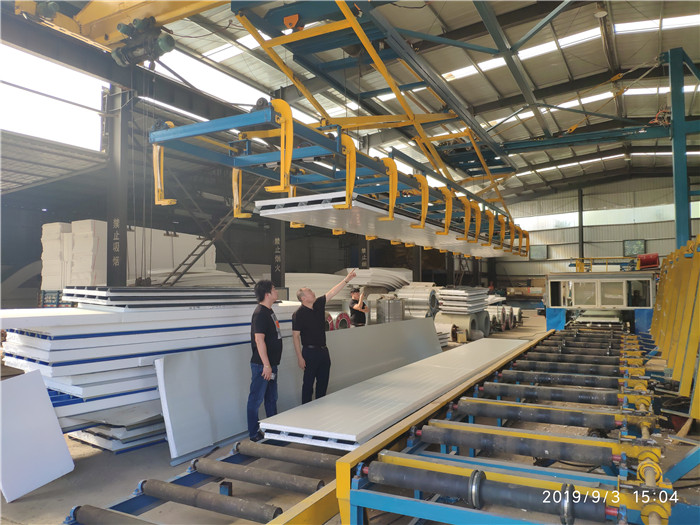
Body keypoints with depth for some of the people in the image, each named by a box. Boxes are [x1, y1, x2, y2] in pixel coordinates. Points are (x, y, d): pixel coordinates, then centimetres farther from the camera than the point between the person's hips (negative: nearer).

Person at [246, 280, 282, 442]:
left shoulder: (269, 311, 13)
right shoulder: (260, 313, -18)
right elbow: (259, 340, -23)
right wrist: (266, 365, -24)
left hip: (271, 364, 10)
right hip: (261, 365, -10)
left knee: (271, 398, 19)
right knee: (256, 399, 1)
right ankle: (254, 434, 10)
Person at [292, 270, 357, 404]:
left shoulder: (318, 304, 4)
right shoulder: (299, 314, -14)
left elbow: (332, 292, 6)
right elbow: (295, 336, -14)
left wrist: (347, 280, 0)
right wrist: (300, 357, -17)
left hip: (323, 350, 7)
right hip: (310, 352, -7)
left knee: (323, 381, 15)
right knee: (308, 383, 2)